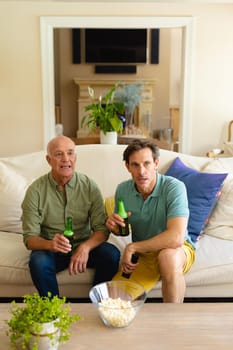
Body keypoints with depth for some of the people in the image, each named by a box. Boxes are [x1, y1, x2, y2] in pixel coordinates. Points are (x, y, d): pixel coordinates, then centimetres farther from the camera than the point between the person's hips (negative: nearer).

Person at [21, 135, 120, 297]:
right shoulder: (35, 190, -10)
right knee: (38, 262, -33)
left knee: (111, 254, -25)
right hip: (50, 249, -1)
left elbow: (102, 228, -8)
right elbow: (30, 238, -11)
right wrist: (50, 244, -34)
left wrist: (85, 247, -30)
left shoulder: (89, 186, -6)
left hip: (83, 246, 2)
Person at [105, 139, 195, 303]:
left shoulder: (174, 187, -22)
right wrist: (114, 226, -14)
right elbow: (122, 230, 12)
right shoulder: (122, 190, -5)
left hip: (176, 250, -3)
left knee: (167, 256, -38)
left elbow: (176, 238, -34)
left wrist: (132, 247, -23)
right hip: (142, 255, 4)